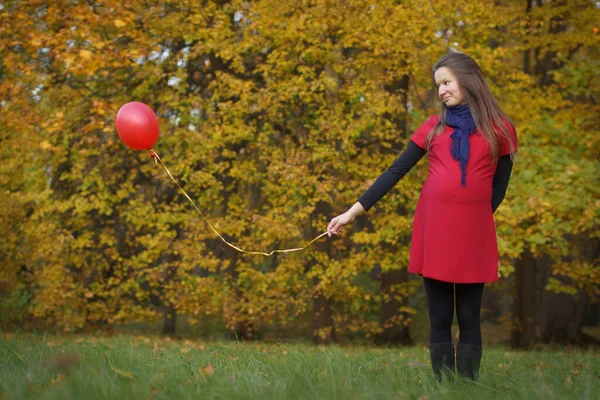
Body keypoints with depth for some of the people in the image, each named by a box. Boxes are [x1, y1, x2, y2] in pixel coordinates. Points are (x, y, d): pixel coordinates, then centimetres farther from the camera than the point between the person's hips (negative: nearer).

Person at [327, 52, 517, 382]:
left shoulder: (500, 129, 5)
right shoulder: (434, 126, 10)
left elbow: (498, 187, 9)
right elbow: (395, 172, 8)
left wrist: (474, 217, -3)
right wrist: (354, 211, 2)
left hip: (474, 232, -2)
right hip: (433, 228, 2)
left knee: (469, 317, 2)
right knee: (439, 318, 4)